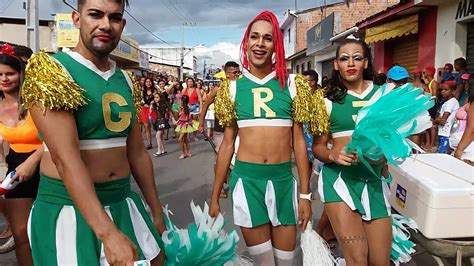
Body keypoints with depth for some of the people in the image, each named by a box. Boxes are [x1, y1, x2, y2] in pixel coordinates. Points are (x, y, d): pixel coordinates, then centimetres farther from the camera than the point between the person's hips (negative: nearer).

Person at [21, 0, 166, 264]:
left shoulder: (126, 80, 7)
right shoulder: (50, 70, -11)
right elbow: (65, 157, -22)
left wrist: (156, 212, 13)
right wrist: (108, 233, -29)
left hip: (124, 203, 6)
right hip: (67, 207, -5)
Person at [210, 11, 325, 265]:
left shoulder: (291, 85, 2)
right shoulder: (233, 88, 2)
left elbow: (299, 141, 4)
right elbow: (227, 144, 5)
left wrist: (305, 193, 2)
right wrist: (214, 197, 6)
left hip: (284, 180, 1)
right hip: (246, 179, 0)